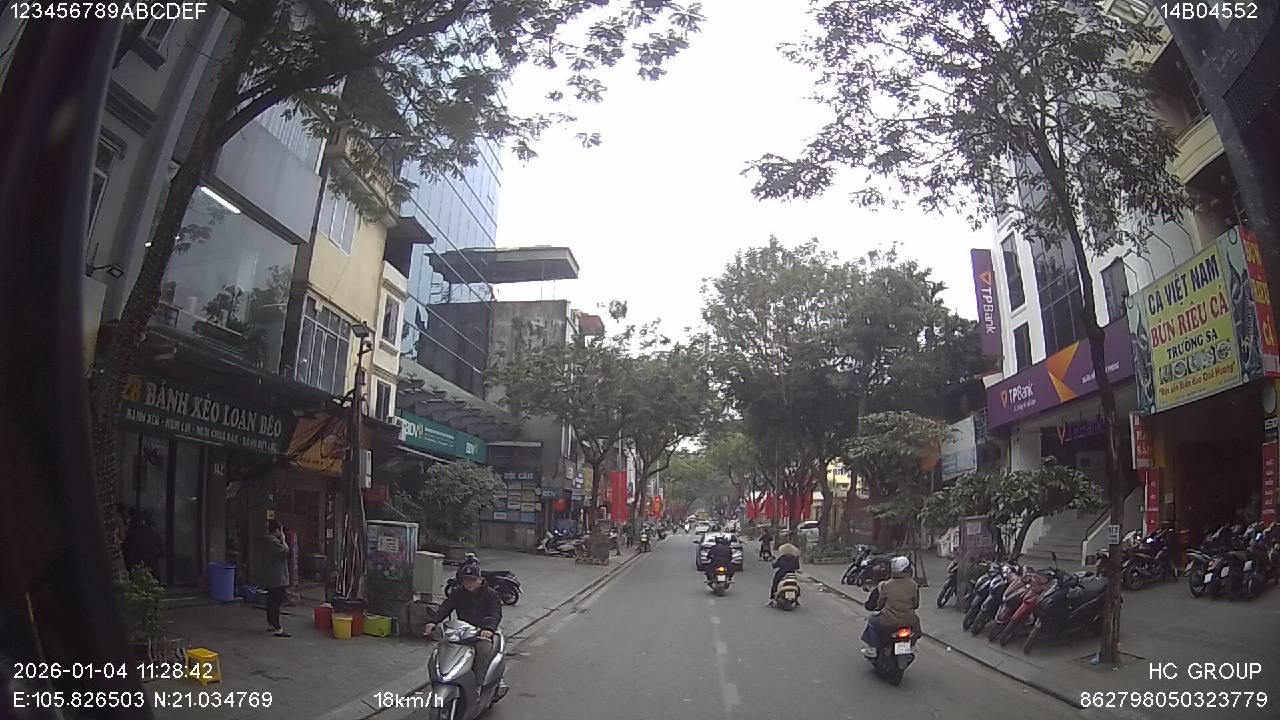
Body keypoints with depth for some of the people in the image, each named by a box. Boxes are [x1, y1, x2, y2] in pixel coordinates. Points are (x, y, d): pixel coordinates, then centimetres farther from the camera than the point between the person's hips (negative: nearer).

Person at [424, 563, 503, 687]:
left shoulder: (491, 594, 1)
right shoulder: (458, 593, 12)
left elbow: (496, 614, -14)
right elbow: (444, 608, -3)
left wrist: (489, 628, -36)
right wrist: (432, 621, -23)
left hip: (482, 633, -3)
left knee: (483, 650, -34)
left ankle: (477, 685, -32)